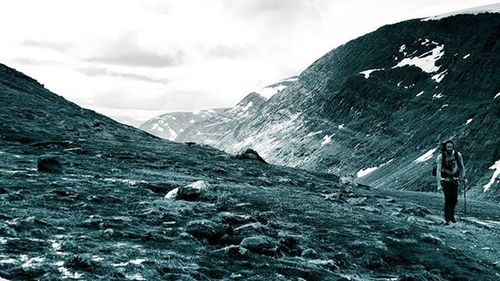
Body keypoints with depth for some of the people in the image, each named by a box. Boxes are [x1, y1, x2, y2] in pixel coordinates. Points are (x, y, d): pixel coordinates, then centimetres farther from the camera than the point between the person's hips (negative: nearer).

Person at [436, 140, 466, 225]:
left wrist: (463, 177, 4)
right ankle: (447, 219, 1)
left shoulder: (458, 155, -12)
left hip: (454, 179, 3)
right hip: (445, 180, -3)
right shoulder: (441, 157, -21)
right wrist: (439, 184, -30)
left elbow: (461, 166, 5)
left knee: (454, 199, 4)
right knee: (447, 199, -10)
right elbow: (438, 170, -25)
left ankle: (452, 215, 28)